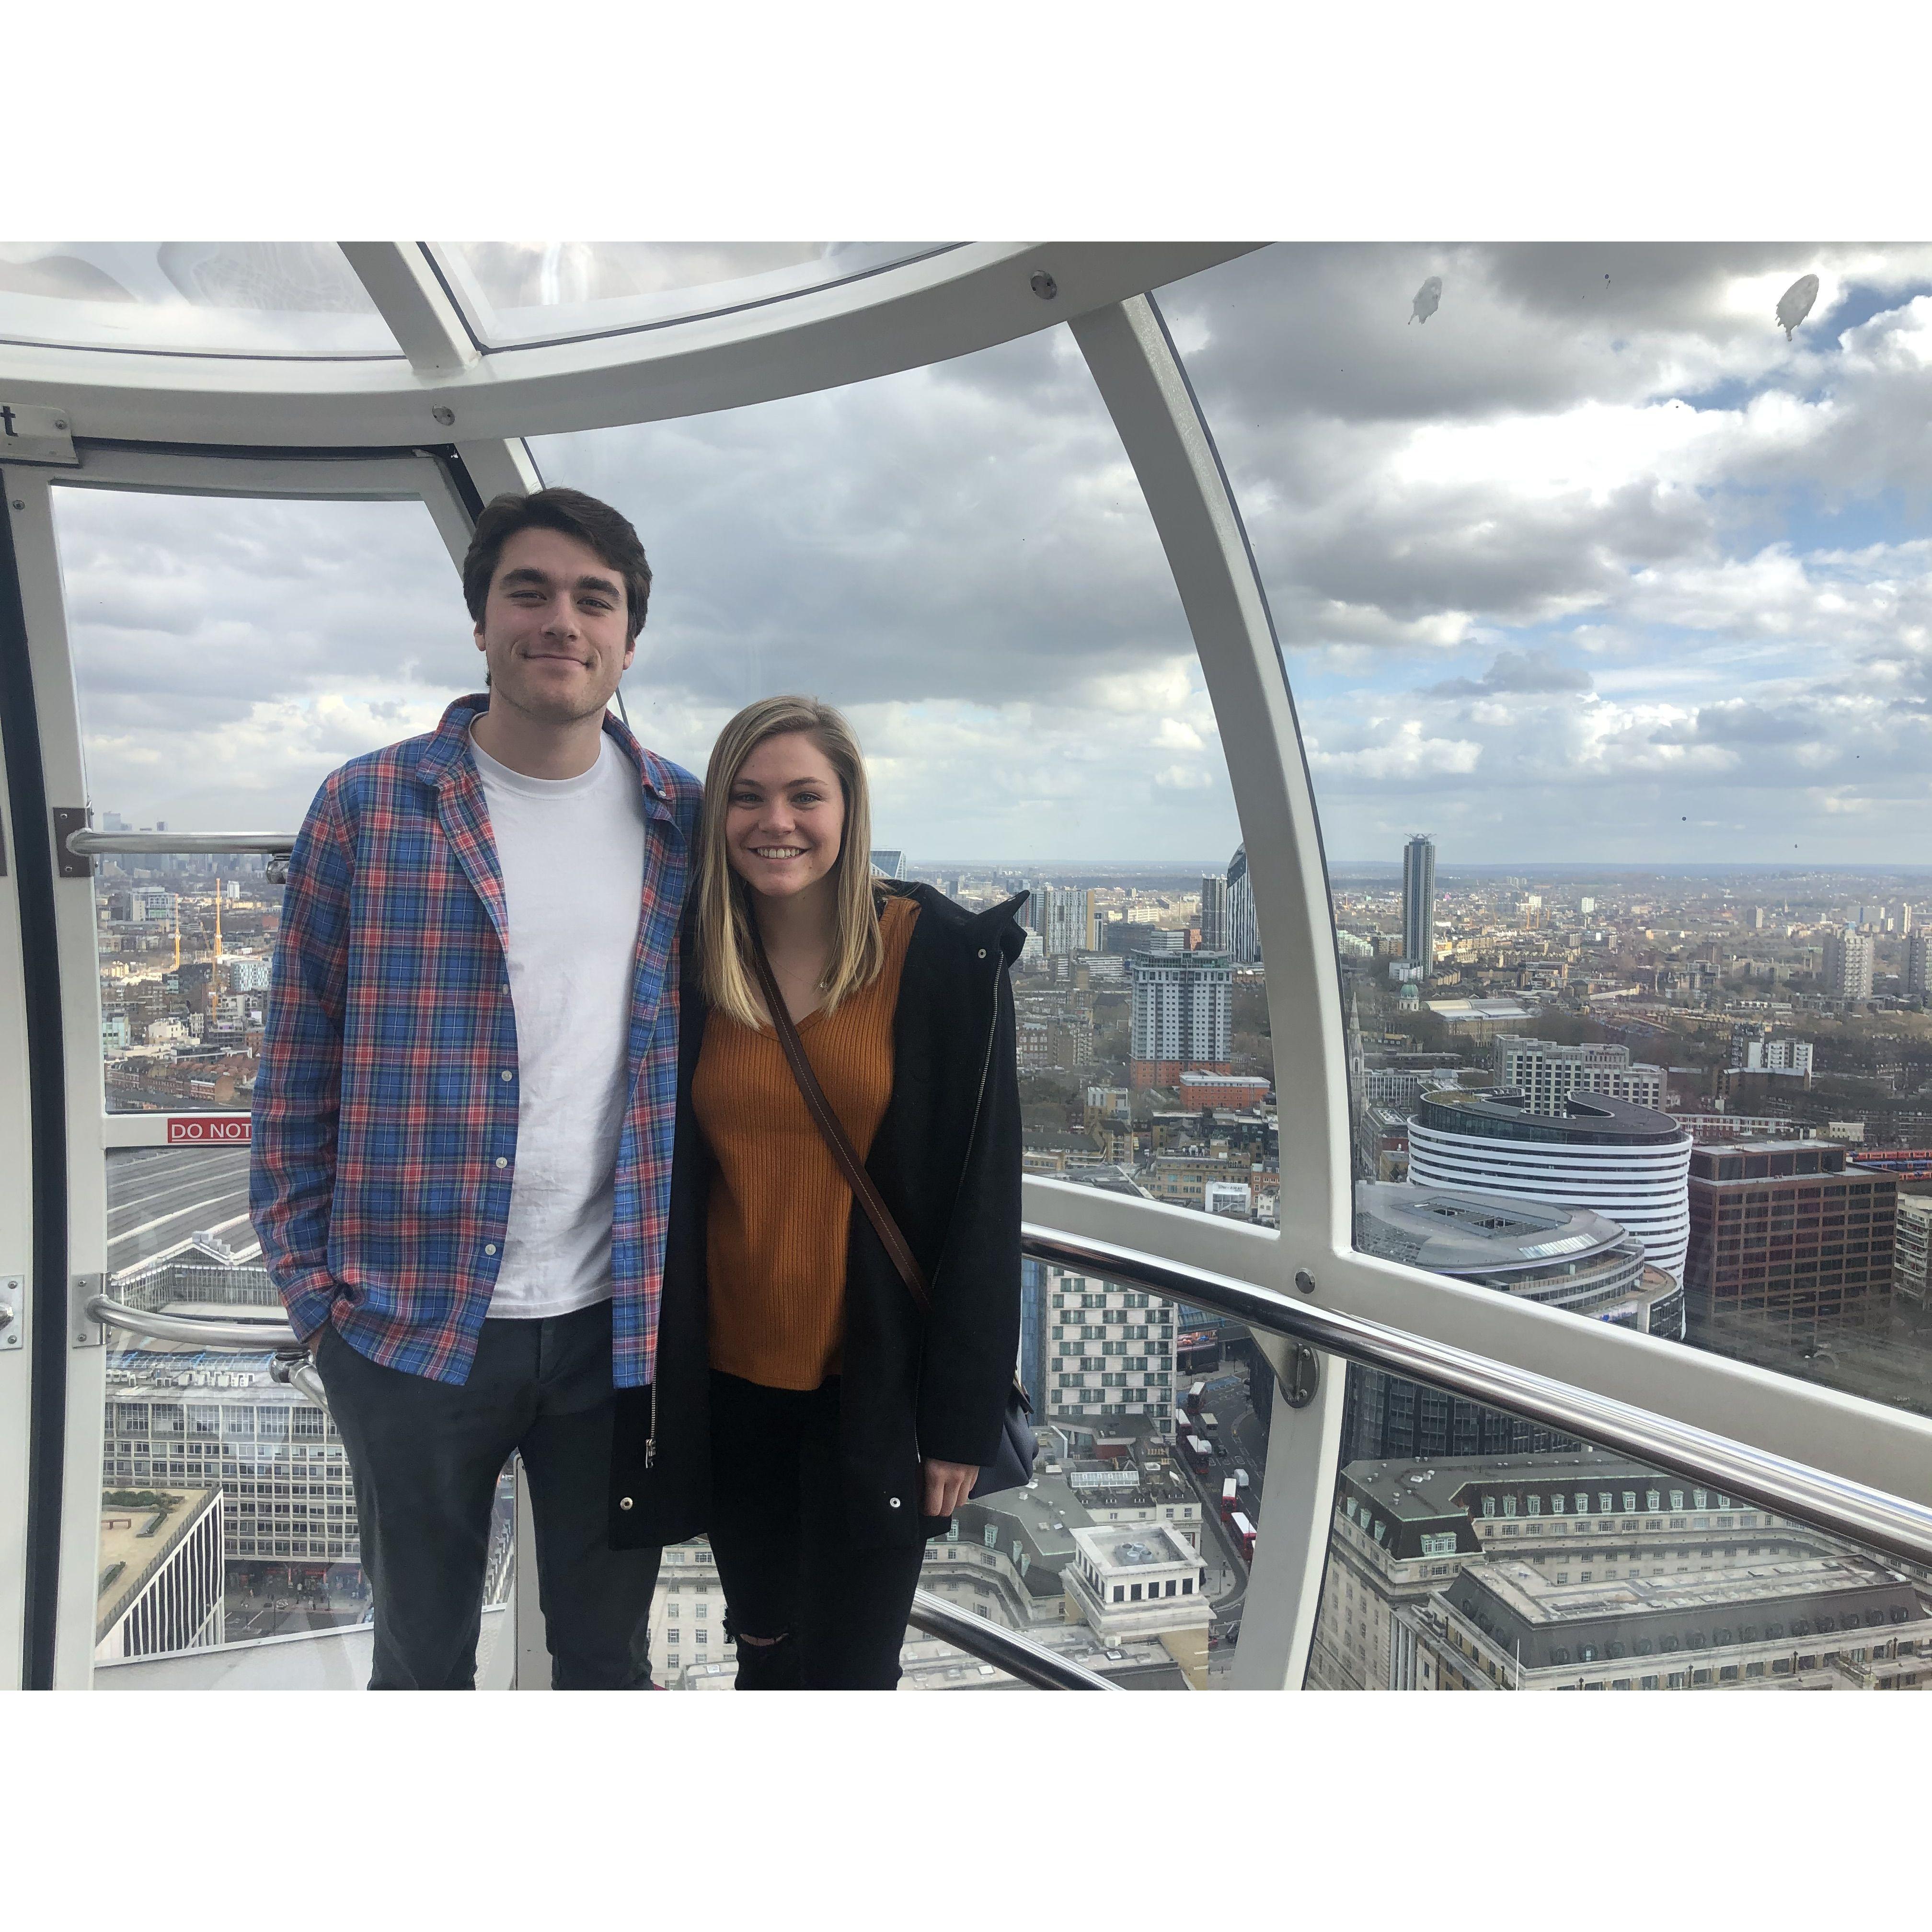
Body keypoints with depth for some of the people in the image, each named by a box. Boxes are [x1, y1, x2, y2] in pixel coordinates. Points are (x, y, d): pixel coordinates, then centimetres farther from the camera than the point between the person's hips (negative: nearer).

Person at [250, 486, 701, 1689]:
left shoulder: (687, 823, 1)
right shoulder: (367, 808, -4)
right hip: (414, 1321, -1)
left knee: (610, 1655, 20)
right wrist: (312, 1283, -3)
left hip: (622, 1322, 1)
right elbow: (299, 1065, 0)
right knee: (422, 1657, 20)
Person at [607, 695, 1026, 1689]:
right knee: (765, 1644, 22)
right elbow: (660, 1185, 5)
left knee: (846, 1669, 9)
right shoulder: (689, 965, -1)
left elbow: (984, 1193, -9)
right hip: (725, 1383, 3)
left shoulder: (942, 956, -11)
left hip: (875, 1385, -3)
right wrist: (651, 1392, 3)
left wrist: (964, 1414, -9)